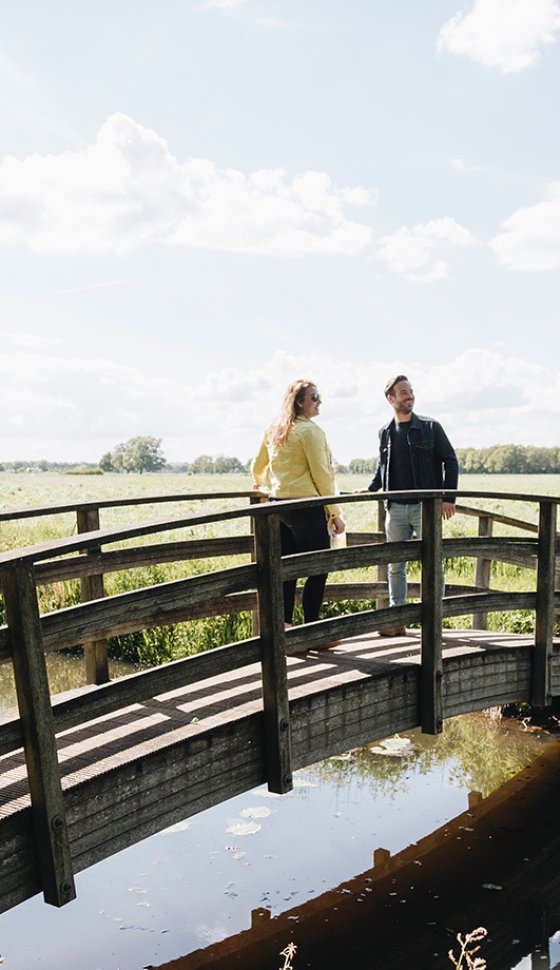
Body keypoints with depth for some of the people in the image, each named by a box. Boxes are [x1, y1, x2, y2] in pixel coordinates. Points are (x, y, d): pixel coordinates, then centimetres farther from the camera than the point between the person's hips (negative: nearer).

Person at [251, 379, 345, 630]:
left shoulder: (273, 431, 12)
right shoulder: (310, 430, -10)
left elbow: (257, 466, 24)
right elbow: (321, 474, -13)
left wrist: (260, 482, 46)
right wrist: (335, 513, -9)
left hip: (277, 504, 8)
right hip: (306, 506, -8)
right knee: (318, 570, 0)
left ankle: (284, 626, 15)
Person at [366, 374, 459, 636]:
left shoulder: (430, 427, -1)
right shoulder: (385, 433, 9)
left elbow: (450, 461, -1)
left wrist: (448, 498, -9)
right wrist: (371, 489, 5)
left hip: (425, 506, -3)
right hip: (395, 509, 4)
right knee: (395, 567, 8)